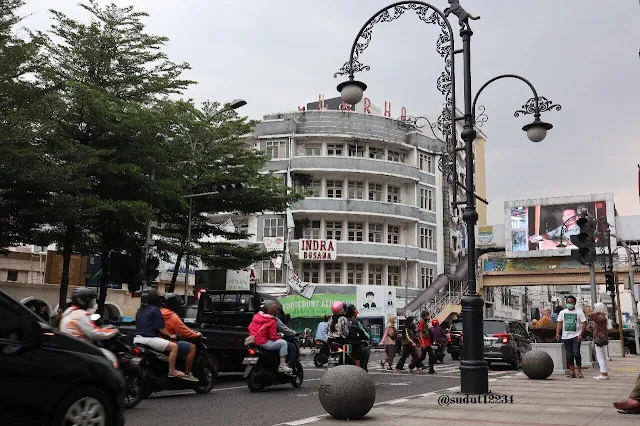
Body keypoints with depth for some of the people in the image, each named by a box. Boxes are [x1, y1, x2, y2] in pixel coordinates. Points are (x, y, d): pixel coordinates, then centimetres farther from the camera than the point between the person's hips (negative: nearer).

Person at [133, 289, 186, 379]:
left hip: (137, 339, 9)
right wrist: (170, 335, 7)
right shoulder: (155, 310, -7)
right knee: (174, 346, -8)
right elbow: (161, 328, -8)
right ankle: (172, 371, -9)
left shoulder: (140, 310, 16)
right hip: (148, 339, -9)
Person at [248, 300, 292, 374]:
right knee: (283, 343, -4)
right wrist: (279, 337, 5)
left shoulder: (256, 316, 7)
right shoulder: (271, 321, -13)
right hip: (262, 343, -9)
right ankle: (282, 366, -4)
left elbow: (250, 327, 13)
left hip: (253, 340, 9)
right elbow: (272, 337, -14)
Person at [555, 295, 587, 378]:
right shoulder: (562, 312, 12)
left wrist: (581, 334, -14)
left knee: (576, 353, -13)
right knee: (569, 354, 4)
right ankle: (572, 371, 10)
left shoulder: (579, 312, 3)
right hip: (566, 336, 3)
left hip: (576, 336, -3)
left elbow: (584, 324, -3)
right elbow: (559, 323, 7)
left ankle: (579, 371, -5)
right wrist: (557, 333, -7)